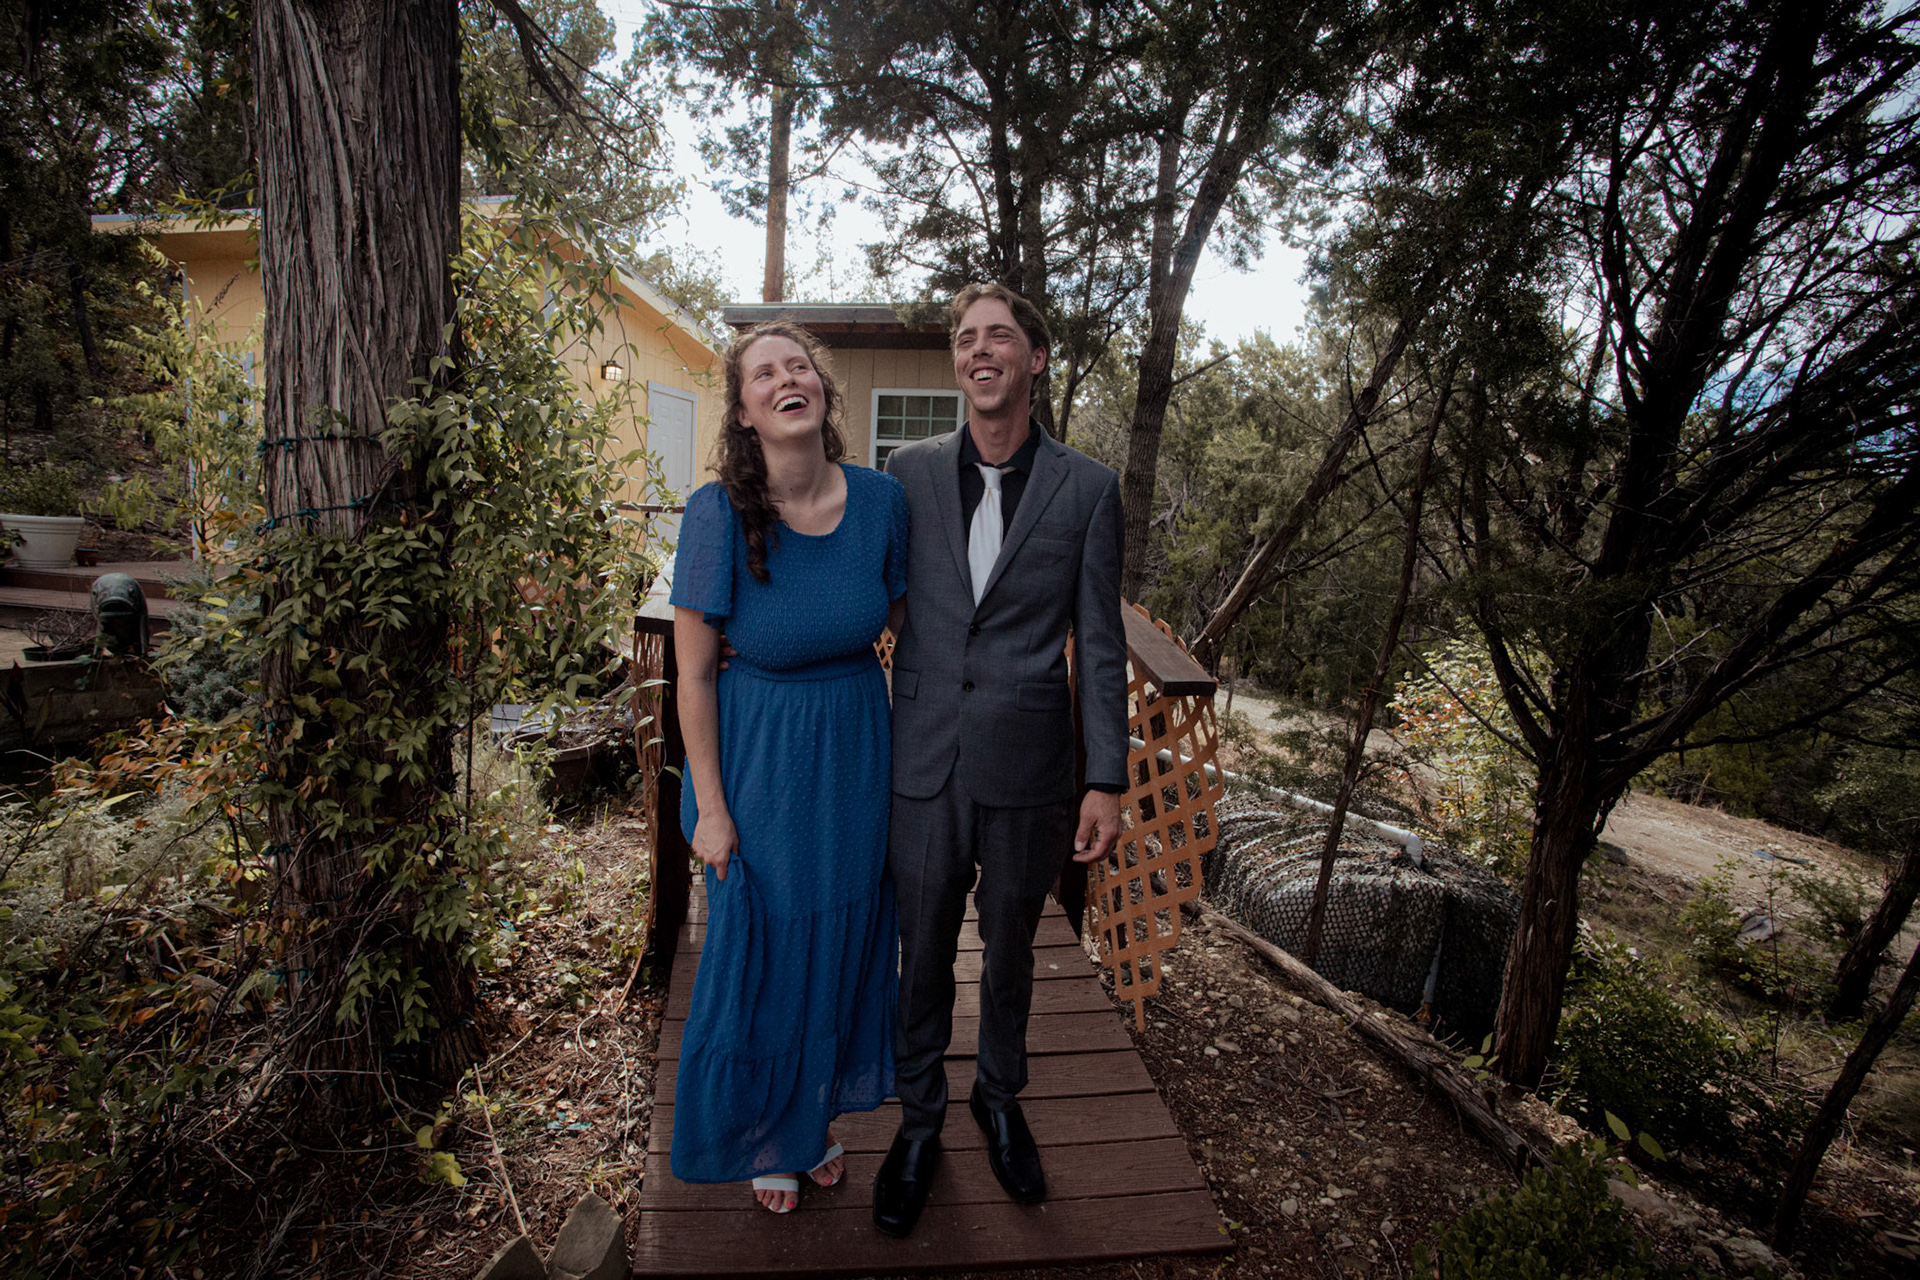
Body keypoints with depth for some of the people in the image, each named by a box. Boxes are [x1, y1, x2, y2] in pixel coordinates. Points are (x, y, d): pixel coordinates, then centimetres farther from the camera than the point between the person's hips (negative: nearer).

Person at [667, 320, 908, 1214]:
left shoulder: (880, 498, -10)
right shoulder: (719, 512, -18)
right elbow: (694, 673, -12)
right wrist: (709, 806, -10)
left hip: (858, 752, 3)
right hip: (758, 760, -3)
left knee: (843, 938, 19)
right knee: (762, 945, 14)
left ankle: (818, 1113, 48)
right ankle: (761, 1130, 45)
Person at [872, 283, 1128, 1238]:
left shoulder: (1087, 488, -1)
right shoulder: (908, 471, 1)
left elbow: (1099, 645, -1)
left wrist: (1107, 781, -4)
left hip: (1027, 768, 0)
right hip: (924, 765, 1)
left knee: (1009, 952, 20)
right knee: (923, 954, 15)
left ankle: (1001, 1100, 47)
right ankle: (919, 1117, 42)